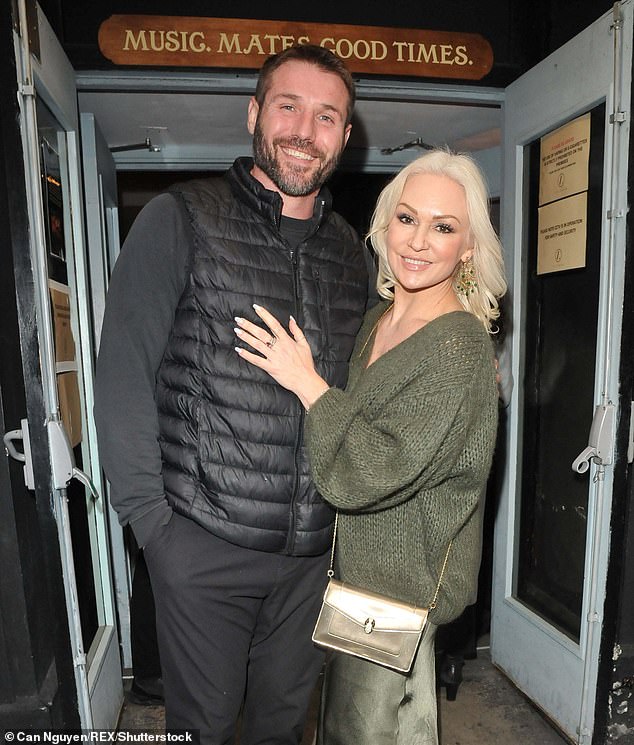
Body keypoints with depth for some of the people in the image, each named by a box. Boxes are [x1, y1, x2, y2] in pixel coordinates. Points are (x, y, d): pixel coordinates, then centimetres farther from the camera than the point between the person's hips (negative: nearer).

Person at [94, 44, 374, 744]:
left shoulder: (352, 253, 7)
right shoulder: (182, 219, -7)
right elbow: (123, 373, -9)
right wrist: (149, 516, -11)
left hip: (315, 548, 4)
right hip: (204, 542, -3)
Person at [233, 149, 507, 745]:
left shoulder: (459, 347, -23)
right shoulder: (377, 320, 2)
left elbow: (373, 474, -28)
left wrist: (307, 383, -24)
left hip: (396, 581, -7)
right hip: (362, 562, 7)